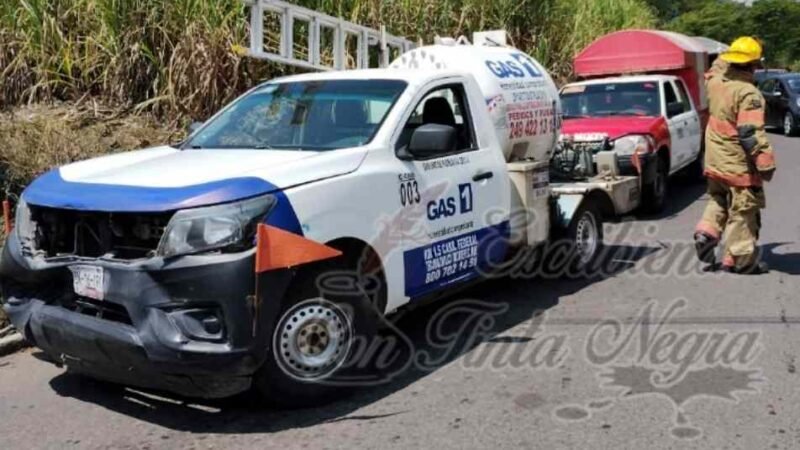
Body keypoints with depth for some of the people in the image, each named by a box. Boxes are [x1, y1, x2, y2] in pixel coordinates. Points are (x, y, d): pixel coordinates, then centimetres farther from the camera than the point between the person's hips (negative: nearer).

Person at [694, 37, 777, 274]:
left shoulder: (716, 81, 0)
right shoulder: (748, 93, -21)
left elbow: (718, 67, 28)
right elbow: (752, 134, -25)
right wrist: (766, 164, -20)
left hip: (715, 161, 7)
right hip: (739, 165, -7)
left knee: (718, 200, 25)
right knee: (743, 212, 3)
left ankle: (707, 232, 6)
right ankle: (740, 259, 9)